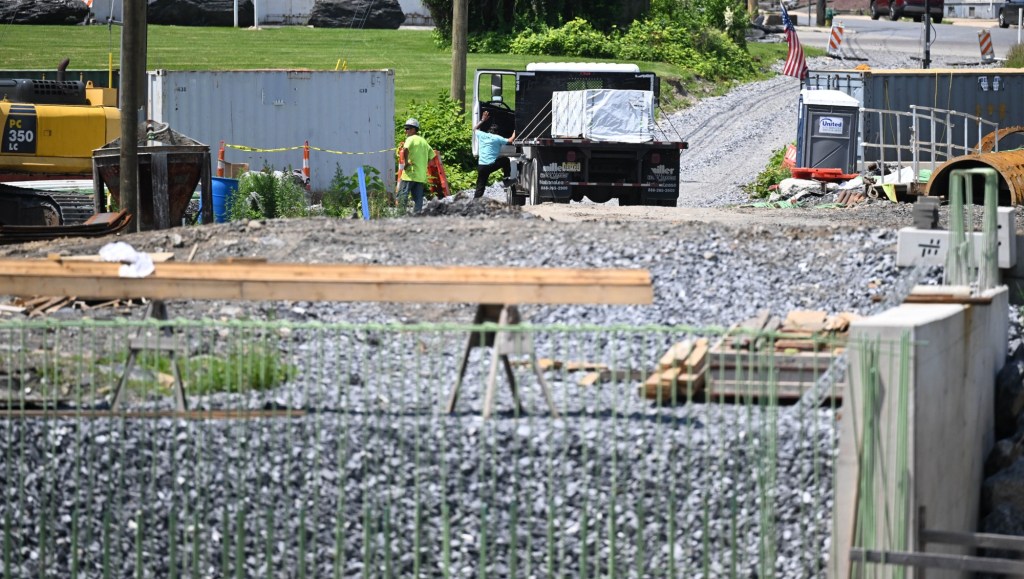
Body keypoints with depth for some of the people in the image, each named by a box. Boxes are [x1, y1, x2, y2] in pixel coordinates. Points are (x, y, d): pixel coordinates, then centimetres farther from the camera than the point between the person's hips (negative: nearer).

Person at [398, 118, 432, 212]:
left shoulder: (411, 139, -5)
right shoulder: (423, 141, 18)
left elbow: (405, 149, -26)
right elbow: (431, 155, 23)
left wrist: (406, 162, -16)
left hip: (410, 174, -7)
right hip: (421, 175, 7)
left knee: (402, 197, -6)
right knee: (418, 198, 5)